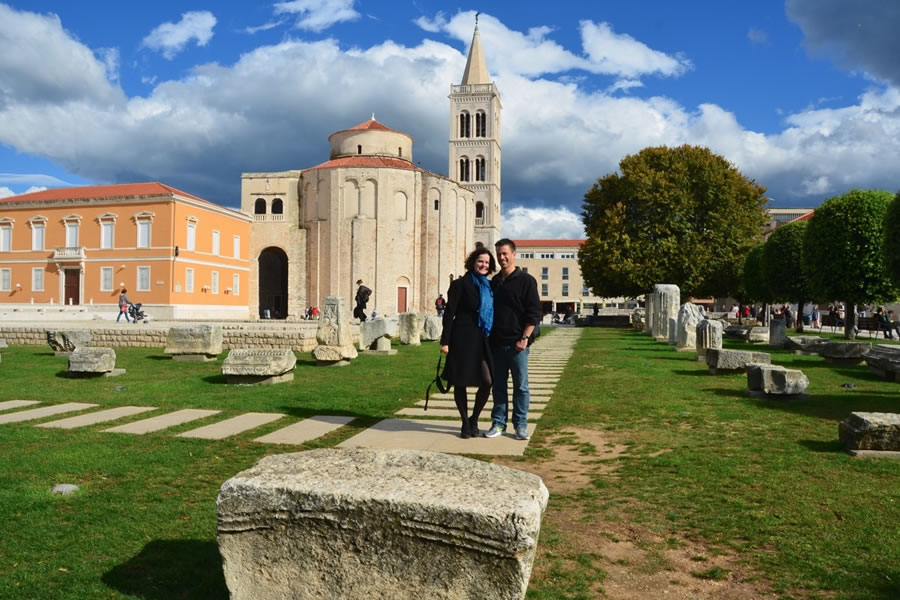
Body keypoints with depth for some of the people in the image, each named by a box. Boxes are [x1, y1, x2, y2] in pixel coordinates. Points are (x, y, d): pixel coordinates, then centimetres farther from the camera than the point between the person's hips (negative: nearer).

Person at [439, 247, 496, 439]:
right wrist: (445, 341, -11)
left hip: (483, 340, 5)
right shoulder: (460, 284, -3)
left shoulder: (489, 286, 13)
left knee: (487, 381, -5)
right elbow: (449, 314, -6)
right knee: (460, 383, 2)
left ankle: (474, 419, 15)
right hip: (463, 339, -4)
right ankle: (465, 423, 17)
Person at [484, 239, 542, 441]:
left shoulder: (526, 280, -3)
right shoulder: (493, 282, 13)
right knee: (498, 385, 9)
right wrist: (488, 337, 11)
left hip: (516, 343, -5)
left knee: (520, 386, 1)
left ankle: (520, 425, 9)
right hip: (496, 343, 5)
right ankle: (498, 423, 17)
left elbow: (534, 313, -7)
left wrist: (524, 338, -14)